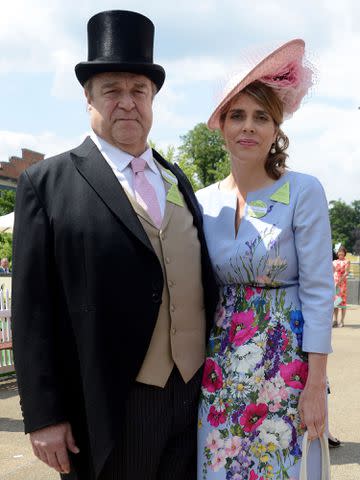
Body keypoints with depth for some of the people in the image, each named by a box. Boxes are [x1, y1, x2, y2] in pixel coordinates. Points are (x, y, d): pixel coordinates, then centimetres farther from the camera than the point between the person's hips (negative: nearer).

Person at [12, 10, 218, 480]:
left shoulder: (178, 179, 11)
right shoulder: (47, 182, -5)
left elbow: (202, 280, 13)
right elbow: (33, 307, -8)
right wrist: (44, 416, -10)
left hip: (196, 396, 5)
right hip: (109, 407, -5)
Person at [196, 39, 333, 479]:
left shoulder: (303, 192, -9)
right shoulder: (204, 201, 3)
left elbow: (318, 291, -11)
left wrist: (316, 385, -13)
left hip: (286, 362, -3)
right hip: (219, 363, 4)